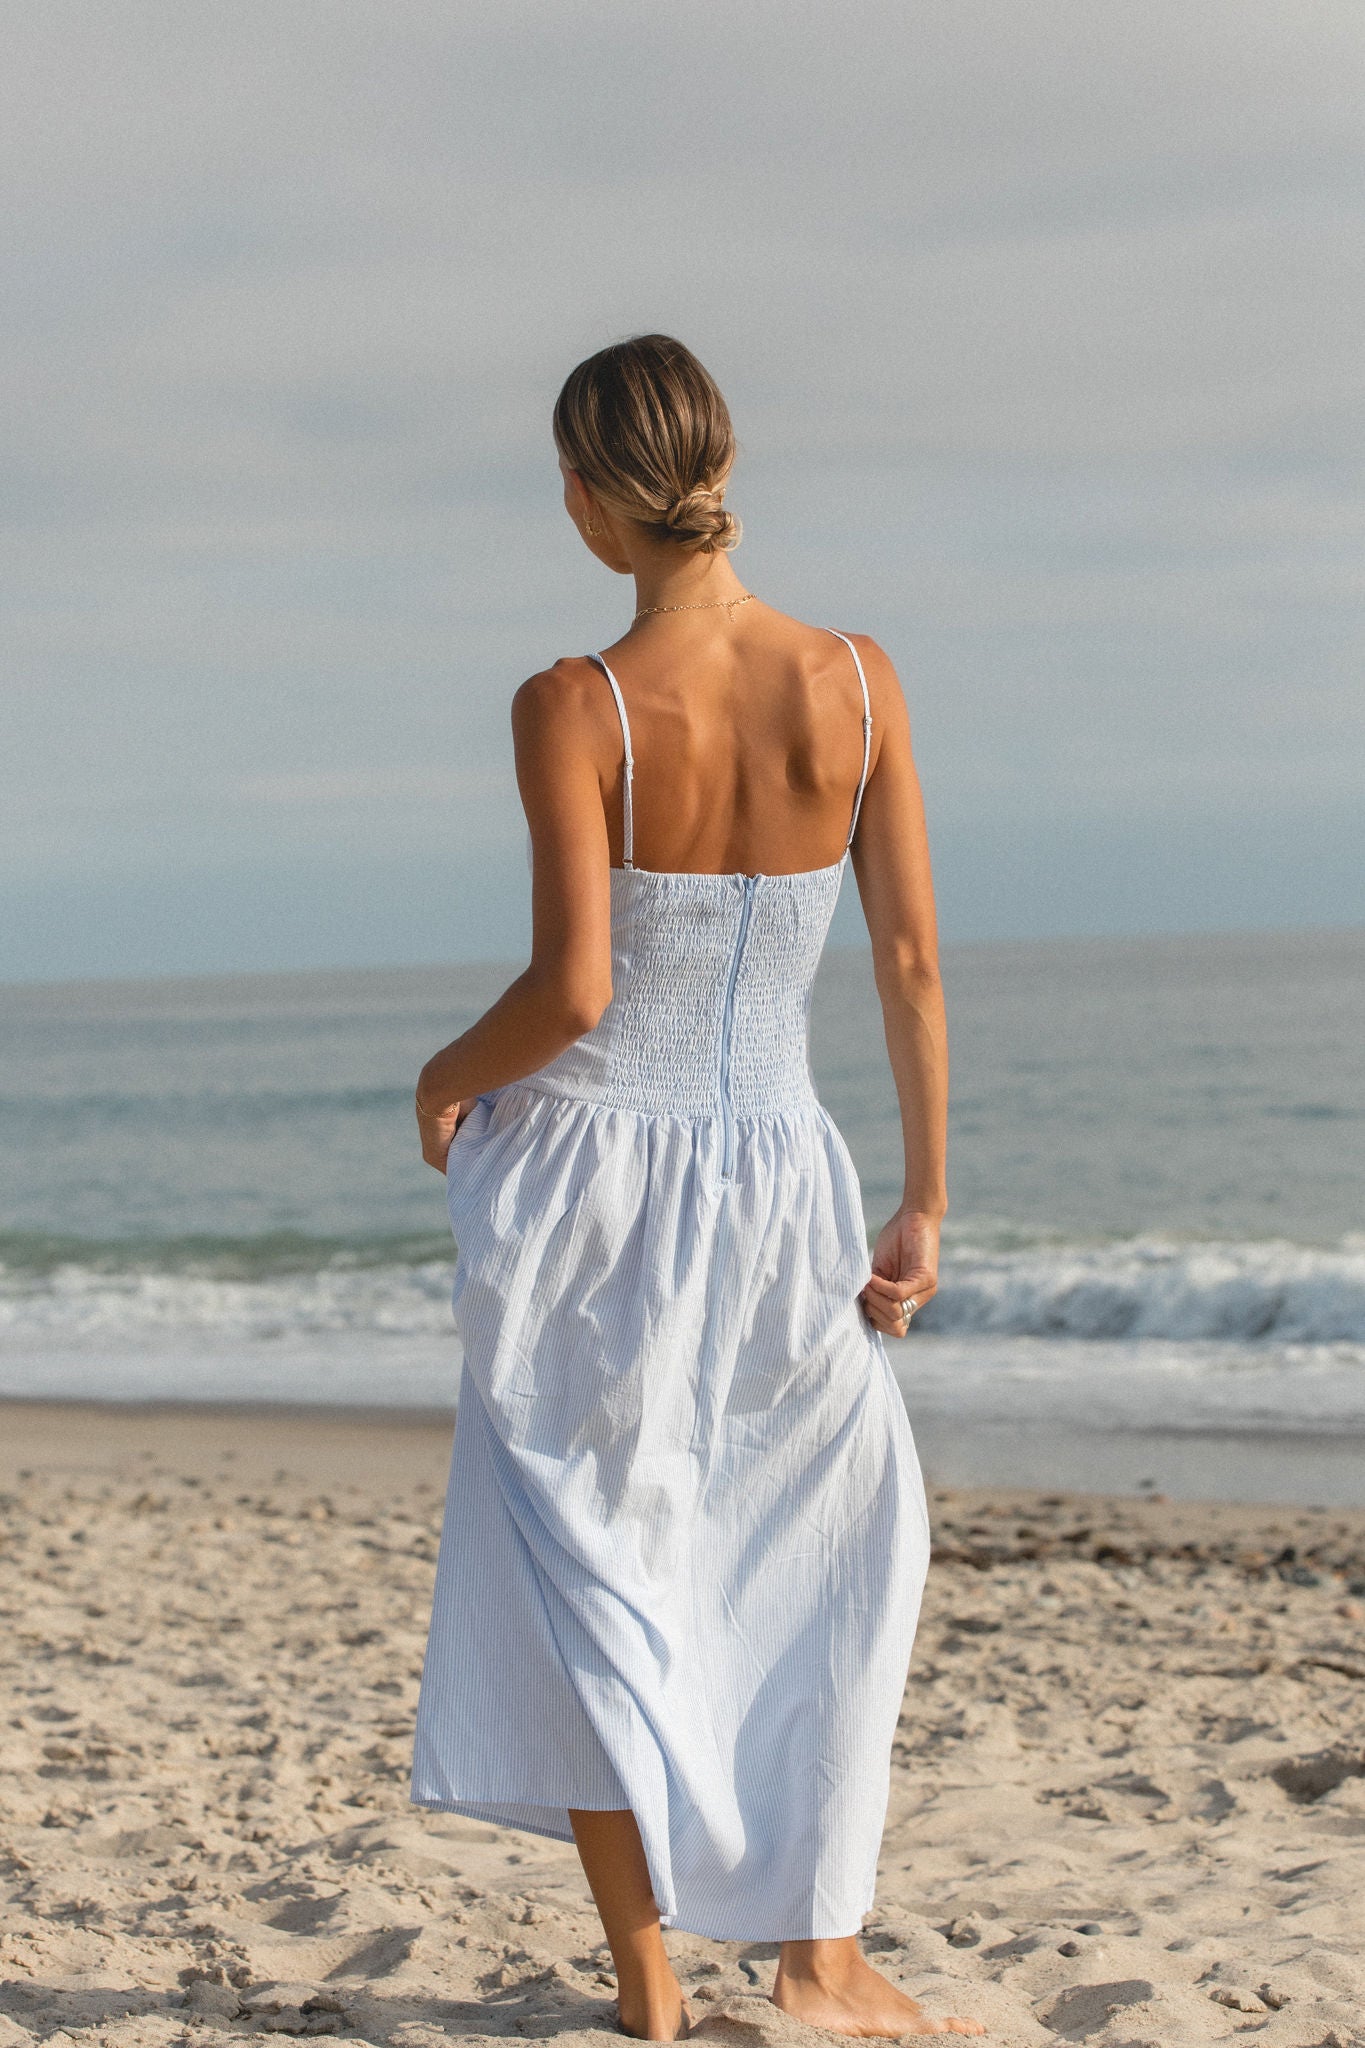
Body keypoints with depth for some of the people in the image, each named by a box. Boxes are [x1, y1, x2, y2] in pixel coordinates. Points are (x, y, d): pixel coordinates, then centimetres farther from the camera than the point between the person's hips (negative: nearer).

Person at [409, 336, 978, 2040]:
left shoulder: (572, 707, -14)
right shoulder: (855, 682, -3)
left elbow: (571, 991, -19)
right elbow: (912, 965, -1)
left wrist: (449, 1074, 2)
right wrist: (925, 1205, 6)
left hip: (584, 1163, -2)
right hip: (773, 1179, 3)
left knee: (589, 1570, 10)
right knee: (842, 1540, 21)